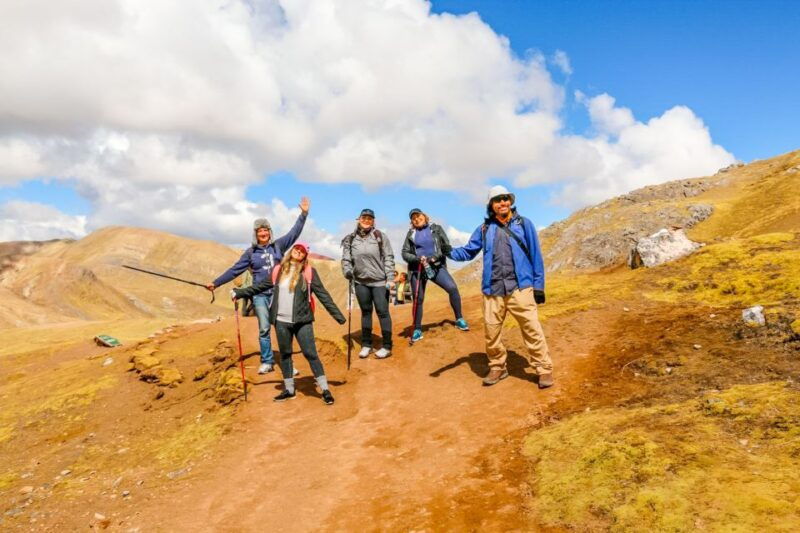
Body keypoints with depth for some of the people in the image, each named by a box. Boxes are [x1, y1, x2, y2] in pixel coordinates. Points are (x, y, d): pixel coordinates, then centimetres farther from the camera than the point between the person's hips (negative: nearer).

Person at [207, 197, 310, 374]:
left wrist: (304, 213, -2)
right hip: (260, 295, 0)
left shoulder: (278, 246, 4)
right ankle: (267, 362, 12)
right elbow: (235, 270, 6)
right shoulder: (251, 252, 4)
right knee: (264, 329, 2)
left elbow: (294, 232, 4)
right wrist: (215, 283, 3)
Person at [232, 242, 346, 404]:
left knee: (311, 354, -3)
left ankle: (325, 390, 6)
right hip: (281, 321, 4)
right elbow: (261, 286, 15)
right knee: (285, 355, 13)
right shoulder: (278, 270, 6)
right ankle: (289, 389, 27)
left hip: (302, 321, -4)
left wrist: (338, 315, -9)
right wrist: (239, 292, 16)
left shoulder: (309, 272, -3)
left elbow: (323, 295, -5)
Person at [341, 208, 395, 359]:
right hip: (360, 282, 3)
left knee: (382, 312, -1)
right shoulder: (350, 239, 6)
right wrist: (347, 271, -9)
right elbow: (345, 259, 10)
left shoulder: (380, 236, -1)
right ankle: (366, 344, 23)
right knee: (366, 312, 12)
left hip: (380, 281, -3)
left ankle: (387, 346, 9)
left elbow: (388, 258, -3)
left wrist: (390, 278, -10)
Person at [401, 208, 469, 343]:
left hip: (436, 266, -1)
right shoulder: (411, 234, 8)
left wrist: (436, 257, -16)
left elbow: (447, 247, 1)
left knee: (452, 288, -20)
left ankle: (459, 319, -6)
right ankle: (417, 330, 17)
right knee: (418, 299, 4)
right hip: (417, 269, 1)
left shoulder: (436, 228, 5)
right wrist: (418, 259, -15)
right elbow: (405, 254, 4)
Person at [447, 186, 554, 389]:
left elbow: (536, 256, 5)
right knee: (492, 332, 7)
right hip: (492, 289, 3)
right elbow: (469, 251, 12)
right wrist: (450, 252, -9)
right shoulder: (484, 228, 11)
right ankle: (497, 368, 25)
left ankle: (544, 369, 3)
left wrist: (538, 286, 1)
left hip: (520, 287, -3)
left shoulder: (524, 224, 5)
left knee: (532, 329, -9)